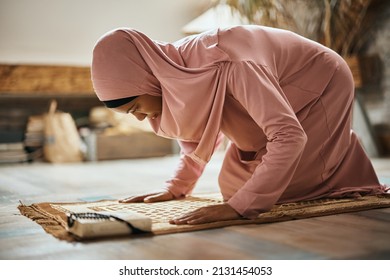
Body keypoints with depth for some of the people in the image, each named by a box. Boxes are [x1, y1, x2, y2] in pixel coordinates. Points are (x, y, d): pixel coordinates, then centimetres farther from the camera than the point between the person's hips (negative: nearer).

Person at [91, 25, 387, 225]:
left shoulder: (227, 65, -41)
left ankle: (345, 152, 14)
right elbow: (198, 136, 4)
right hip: (278, 96, 7)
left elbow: (289, 136, -45)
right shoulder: (170, 73, -14)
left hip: (321, 85, -7)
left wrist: (239, 206, -49)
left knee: (285, 186, -17)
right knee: (233, 186, 3)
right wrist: (175, 188, -2)